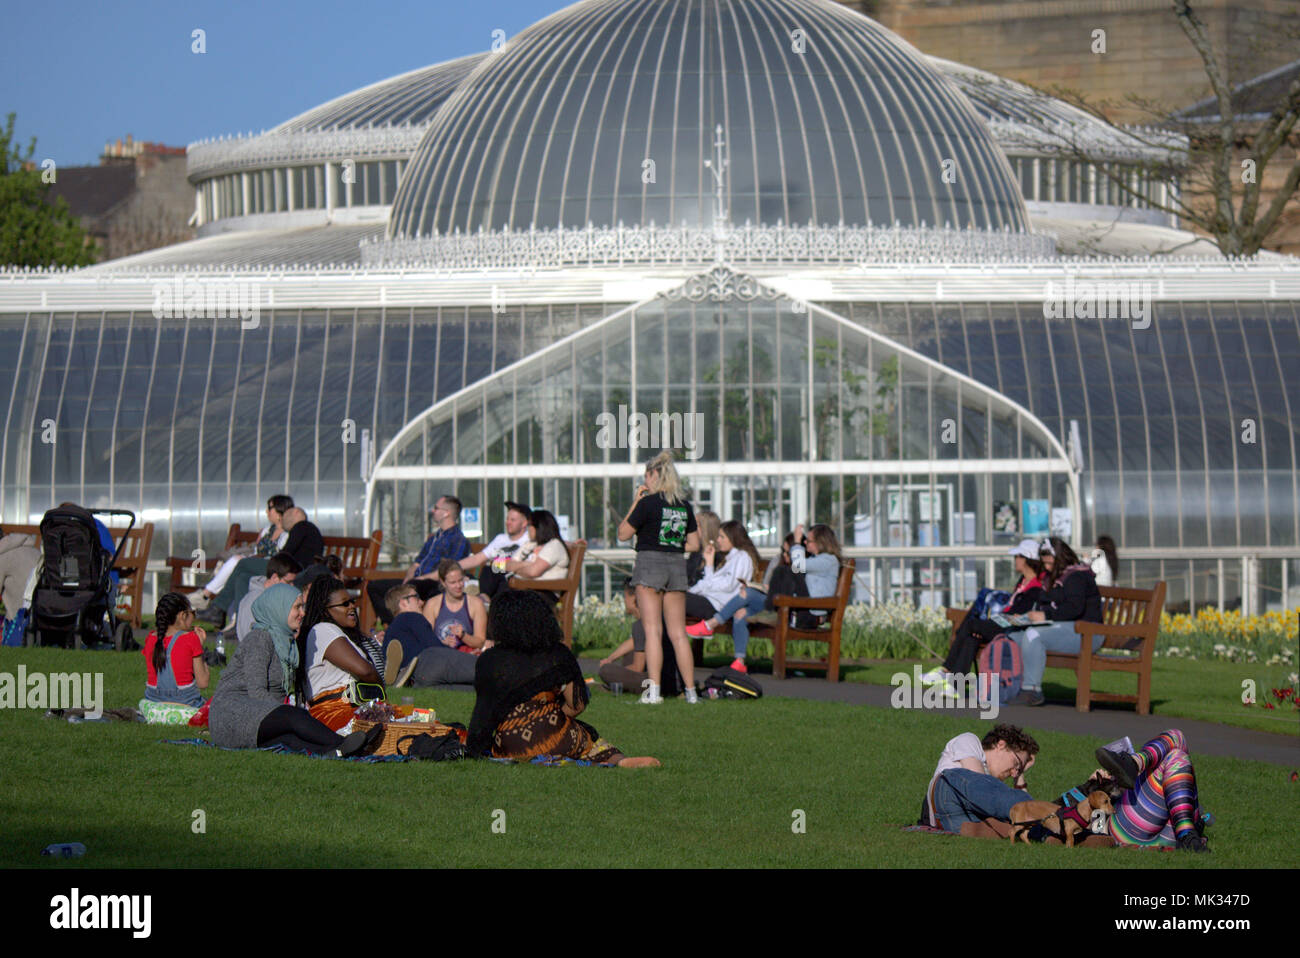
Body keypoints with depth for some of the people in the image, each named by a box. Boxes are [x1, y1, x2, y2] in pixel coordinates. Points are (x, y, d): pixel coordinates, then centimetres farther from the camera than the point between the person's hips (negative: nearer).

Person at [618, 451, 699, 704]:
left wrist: (635, 502, 3)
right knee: (678, 633, 8)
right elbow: (694, 544, 11)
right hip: (677, 567, 5)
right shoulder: (685, 506, 7)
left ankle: (653, 690, -12)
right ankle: (691, 691, 6)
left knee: (652, 630, -5)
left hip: (650, 563, -5)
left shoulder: (649, 503, -9)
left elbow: (623, 534, -3)